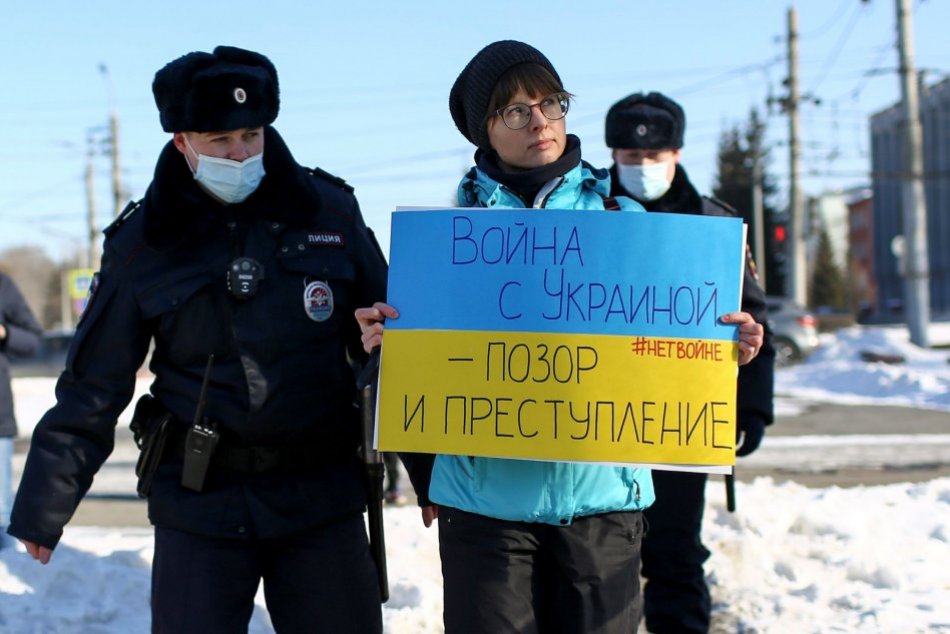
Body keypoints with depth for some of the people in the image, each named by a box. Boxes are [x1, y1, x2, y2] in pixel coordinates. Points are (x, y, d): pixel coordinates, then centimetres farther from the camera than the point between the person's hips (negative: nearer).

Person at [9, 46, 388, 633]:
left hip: (322, 496, 1)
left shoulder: (330, 213, 1)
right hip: (199, 502, -1)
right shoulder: (142, 243, 0)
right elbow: (93, 387, 4)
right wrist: (42, 508, 4)